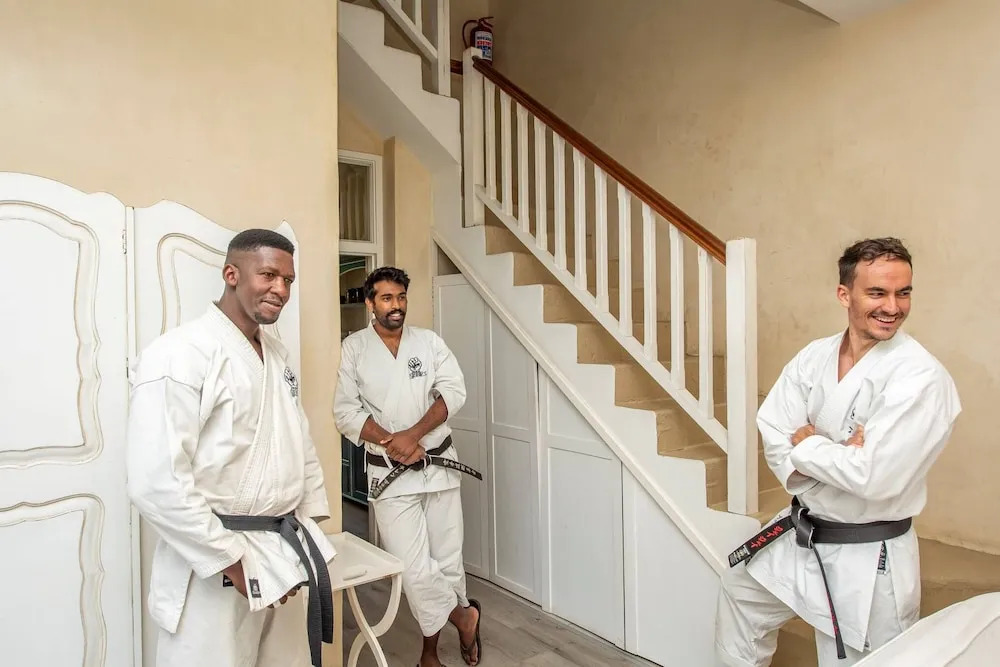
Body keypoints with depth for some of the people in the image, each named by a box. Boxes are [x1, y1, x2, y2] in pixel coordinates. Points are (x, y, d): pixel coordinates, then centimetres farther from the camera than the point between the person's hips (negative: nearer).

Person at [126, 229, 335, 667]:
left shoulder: (277, 354, 10)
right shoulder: (179, 355, -16)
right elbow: (156, 482, -22)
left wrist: (310, 522, 9)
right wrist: (231, 560, -18)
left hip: (282, 555, 8)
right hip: (215, 566, -7)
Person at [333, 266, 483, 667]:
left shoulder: (429, 341, 5)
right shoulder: (353, 349, -1)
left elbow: (454, 392, -4)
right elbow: (346, 411, -6)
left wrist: (414, 434, -16)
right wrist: (392, 442, -16)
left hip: (438, 464, 2)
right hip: (390, 473, -2)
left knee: (447, 560, 9)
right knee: (413, 569, -7)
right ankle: (464, 617, 21)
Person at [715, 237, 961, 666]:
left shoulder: (922, 378, -21)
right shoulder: (815, 357, -3)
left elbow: (874, 477, -28)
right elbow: (775, 441, -6)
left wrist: (805, 444, -15)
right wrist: (834, 457, -22)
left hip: (868, 555, -6)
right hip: (801, 533, 6)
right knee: (740, 592, 25)